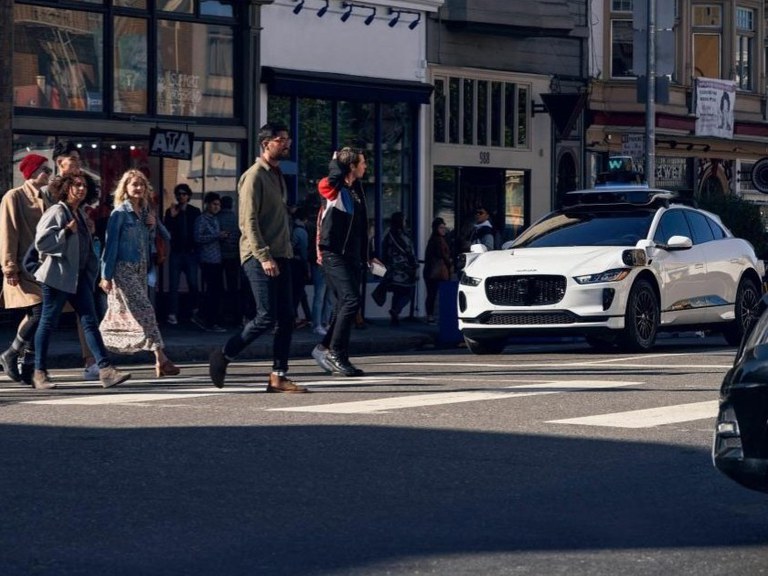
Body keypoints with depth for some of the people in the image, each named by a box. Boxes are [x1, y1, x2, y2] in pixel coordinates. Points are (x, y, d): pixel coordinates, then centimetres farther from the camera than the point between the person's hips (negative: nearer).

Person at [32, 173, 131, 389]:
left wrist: (92, 270, 17)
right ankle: (39, 373, 9)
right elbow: (41, 241, -18)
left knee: (90, 321, -1)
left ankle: (105, 369, -8)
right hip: (57, 276, -8)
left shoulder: (80, 214, 17)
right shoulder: (56, 212, -8)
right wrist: (67, 231, -17)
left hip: (79, 275, 8)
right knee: (48, 322, 1)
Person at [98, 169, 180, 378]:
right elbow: (111, 244, -9)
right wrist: (106, 276, -12)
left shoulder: (144, 212, 13)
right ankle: (161, 360, -17)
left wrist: (153, 225, 1)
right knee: (145, 311, -13)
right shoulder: (119, 213, -7)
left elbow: (149, 241, 21)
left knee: (119, 317, 8)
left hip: (140, 269, 7)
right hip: (123, 269, -7)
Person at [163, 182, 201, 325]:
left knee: (193, 284, 2)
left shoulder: (195, 212, 7)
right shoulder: (171, 211, 6)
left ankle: (195, 311, 18)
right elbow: (166, 230, -2)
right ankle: (172, 314, -7)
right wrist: (171, 217, -14)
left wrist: (196, 247, -1)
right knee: (173, 285, -5)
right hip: (176, 252, 0)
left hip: (191, 252, 0)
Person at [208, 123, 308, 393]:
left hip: (280, 256, 9)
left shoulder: (277, 176, 19)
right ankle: (224, 355, 7)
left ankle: (279, 376, 5)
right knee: (267, 317, -11)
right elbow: (248, 222, -16)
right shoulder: (254, 176, -9)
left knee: (286, 318, 3)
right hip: (259, 257, -9)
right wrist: (263, 256, -21)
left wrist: (285, 253, 15)